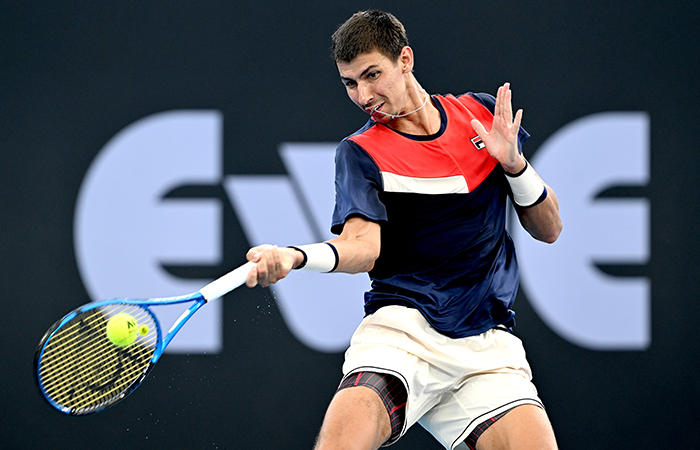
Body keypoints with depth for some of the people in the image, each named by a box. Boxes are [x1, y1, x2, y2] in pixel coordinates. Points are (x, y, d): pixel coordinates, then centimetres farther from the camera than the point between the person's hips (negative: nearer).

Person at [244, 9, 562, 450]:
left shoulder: (482, 113, 13)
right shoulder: (360, 152, 5)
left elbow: (549, 229, 15)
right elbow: (363, 245, -13)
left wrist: (513, 162, -3)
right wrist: (293, 256, -33)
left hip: (488, 347, 3)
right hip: (401, 328, -2)